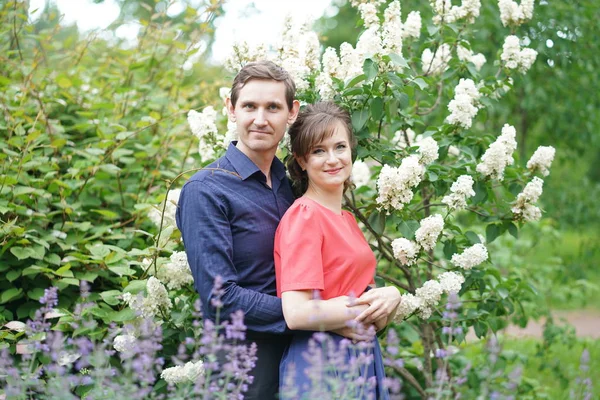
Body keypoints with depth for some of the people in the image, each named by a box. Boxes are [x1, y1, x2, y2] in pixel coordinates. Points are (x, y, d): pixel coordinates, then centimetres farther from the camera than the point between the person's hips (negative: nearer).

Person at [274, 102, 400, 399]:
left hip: (364, 359, 8)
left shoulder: (347, 220, 10)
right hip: (321, 367, -8)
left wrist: (390, 296, -6)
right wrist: (378, 307, -12)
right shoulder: (304, 216, -14)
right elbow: (297, 314, -22)